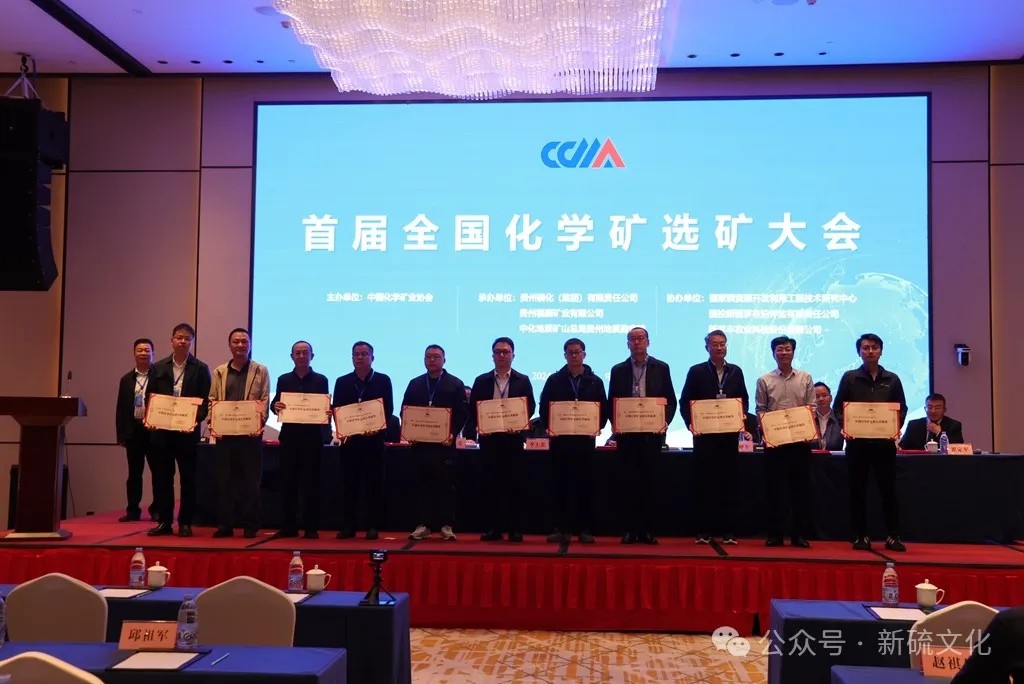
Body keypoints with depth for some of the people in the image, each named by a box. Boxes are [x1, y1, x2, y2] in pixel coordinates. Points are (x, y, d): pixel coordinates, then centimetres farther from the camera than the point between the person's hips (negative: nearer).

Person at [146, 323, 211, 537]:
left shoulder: (201, 369, 2)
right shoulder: (158, 367, 10)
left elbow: (205, 400, -2)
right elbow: (149, 396, 10)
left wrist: (196, 420, -17)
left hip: (188, 431, -2)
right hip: (161, 429, 2)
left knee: (188, 477, 2)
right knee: (161, 477, 6)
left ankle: (185, 523, 10)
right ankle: (164, 521, 14)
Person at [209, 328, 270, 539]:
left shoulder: (260, 371, 6)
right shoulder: (219, 371, 13)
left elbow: (265, 400, 0)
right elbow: (212, 400, 9)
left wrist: (259, 423, -15)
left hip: (250, 433, -2)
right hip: (225, 432, 3)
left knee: (251, 481, 1)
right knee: (224, 480, 5)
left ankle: (250, 525, 9)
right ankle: (224, 524, 13)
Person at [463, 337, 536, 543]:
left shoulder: (522, 381, 6)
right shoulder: (481, 381, 9)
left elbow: (530, 407, 2)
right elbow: (472, 409, 5)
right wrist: (472, 431, -9)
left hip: (513, 437, -1)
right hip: (489, 437, 1)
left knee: (513, 483, 1)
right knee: (492, 483, 3)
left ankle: (515, 528, 7)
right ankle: (494, 527, 9)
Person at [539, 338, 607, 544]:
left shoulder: (595, 381, 9)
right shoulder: (554, 380, 7)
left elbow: (603, 409, 7)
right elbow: (544, 407, 5)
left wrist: (598, 426, -8)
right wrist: (548, 427, -8)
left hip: (585, 438, 0)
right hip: (559, 438, 0)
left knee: (584, 484, 3)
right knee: (560, 484, 2)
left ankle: (584, 528, 9)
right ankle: (560, 528, 7)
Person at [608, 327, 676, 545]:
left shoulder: (661, 368, 6)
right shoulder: (618, 370, 8)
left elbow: (671, 400, 6)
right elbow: (611, 402, 8)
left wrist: (665, 421, -10)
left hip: (652, 433, 0)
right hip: (627, 433, 1)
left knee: (649, 481, 2)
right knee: (629, 482, 2)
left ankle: (647, 530, 9)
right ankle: (630, 529, 8)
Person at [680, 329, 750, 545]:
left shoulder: (736, 371, 10)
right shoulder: (697, 371, 2)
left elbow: (744, 400, 11)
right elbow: (685, 402, 0)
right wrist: (691, 423, -14)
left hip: (730, 434, 2)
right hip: (705, 435, -2)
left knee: (728, 483, 4)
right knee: (705, 483, 1)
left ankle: (728, 531, 10)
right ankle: (704, 531, 7)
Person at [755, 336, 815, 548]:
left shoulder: (805, 378, 7)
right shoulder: (764, 381, 5)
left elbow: (812, 407, 6)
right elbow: (760, 409, 4)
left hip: (800, 439, 1)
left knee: (801, 486, 3)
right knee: (775, 487, 3)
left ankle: (800, 534, 11)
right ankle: (775, 534, 11)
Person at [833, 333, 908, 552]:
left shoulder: (892, 379, 9)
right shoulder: (849, 378, 5)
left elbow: (902, 409, 10)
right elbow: (837, 407, 5)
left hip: (884, 441, 1)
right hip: (857, 441, 0)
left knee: (888, 489, 2)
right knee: (857, 490, 4)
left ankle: (893, 536, 10)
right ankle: (860, 536, 11)